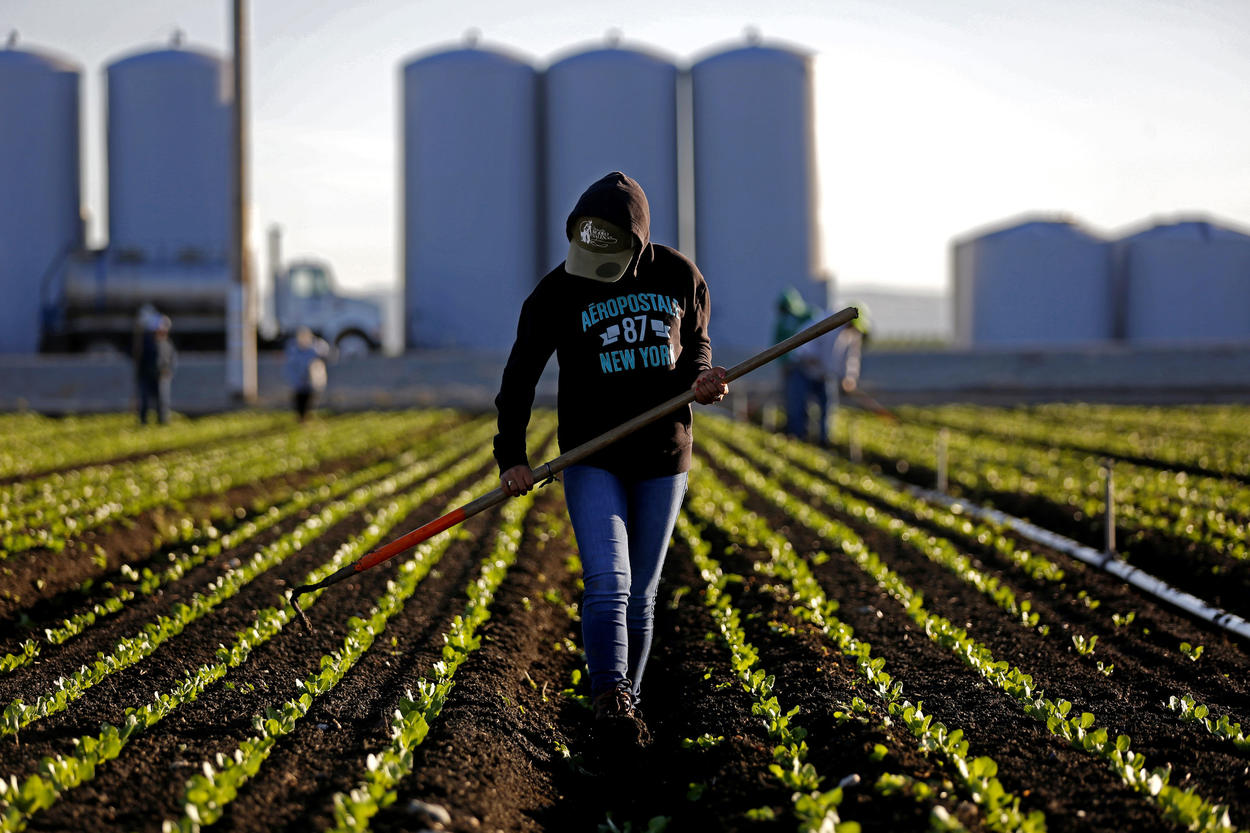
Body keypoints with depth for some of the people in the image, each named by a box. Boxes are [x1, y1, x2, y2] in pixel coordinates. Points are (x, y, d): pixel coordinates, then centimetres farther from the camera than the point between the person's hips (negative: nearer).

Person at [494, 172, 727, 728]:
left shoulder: (680, 276, 0)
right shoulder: (557, 292, -5)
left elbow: (695, 344, 16)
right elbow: (520, 375, 0)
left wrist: (702, 379, -8)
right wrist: (511, 456, -8)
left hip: (662, 459, 2)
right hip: (592, 459, -2)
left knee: (640, 594, 8)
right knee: (607, 582, -19)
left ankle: (627, 698, 18)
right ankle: (608, 693, -28)